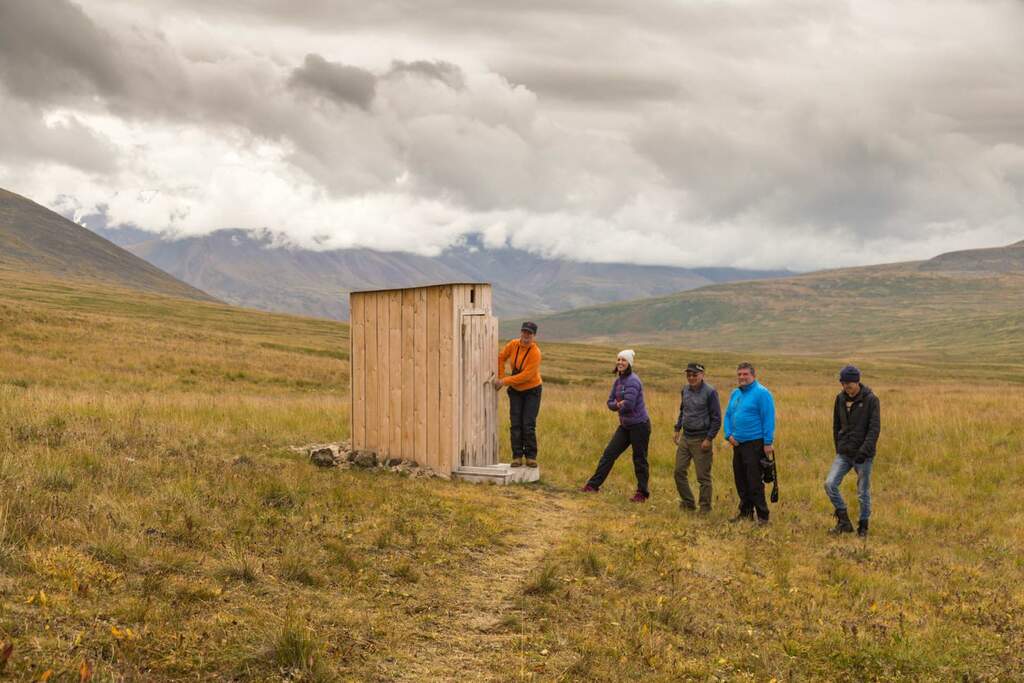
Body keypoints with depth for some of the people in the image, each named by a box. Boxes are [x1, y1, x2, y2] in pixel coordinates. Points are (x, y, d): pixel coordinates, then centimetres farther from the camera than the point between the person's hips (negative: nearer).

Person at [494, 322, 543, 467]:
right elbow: (501, 358, 9)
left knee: (528, 425, -8)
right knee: (515, 424, -1)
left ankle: (531, 456, 2)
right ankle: (517, 456, 3)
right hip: (515, 390, 4)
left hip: (532, 390, -4)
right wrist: (500, 378, 2)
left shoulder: (535, 353, -23)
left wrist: (505, 381, -22)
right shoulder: (513, 344, -8)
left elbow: (526, 376, -25)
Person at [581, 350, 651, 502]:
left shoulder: (632, 381, -18)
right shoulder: (618, 381, 9)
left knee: (639, 460, 2)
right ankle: (593, 485, 10)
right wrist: (618, 404, -13)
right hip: (625, 426, 8)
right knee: (609, 453, 6)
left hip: (639, 425, -8)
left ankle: (642, 493, 15)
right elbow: (610, 402, 9)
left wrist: (618, 407, -6)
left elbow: (628, 405, -26)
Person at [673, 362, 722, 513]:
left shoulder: (710, 392, -12)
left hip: (701, 439, -7)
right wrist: (677, 429, 14)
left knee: (703, 476, 0)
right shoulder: (685, 390, 7)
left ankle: (705, 508, 11)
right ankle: (688, 502, 22)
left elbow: (716, 419, -11)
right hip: (685, 437, 7)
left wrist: (709, 439, -15)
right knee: (679, 471, 8)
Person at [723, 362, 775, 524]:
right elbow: (728, 415, 20)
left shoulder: (761, 393, -9)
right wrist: (728, 434, 4)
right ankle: (745, 512, 23)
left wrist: (768, 443, -17)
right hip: (737, 443, 8)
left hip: (754, 443, -8)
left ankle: (762, 516, -2)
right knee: (740, 481, 12)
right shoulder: (735, 393, 15)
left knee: (755, 482, -8)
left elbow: (768, 419, -13)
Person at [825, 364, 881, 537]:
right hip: (844, 454, 4)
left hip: (863, 455, -4)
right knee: (830, 484, -11)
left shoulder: (871, 400, -9)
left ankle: (863, 527, 19)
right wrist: (838, 448, 9)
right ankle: (844, 521, 1)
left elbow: (875, 428, -14)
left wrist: (864, 450, -22)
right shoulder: (840, 399, 5)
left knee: (863, 493, 4)